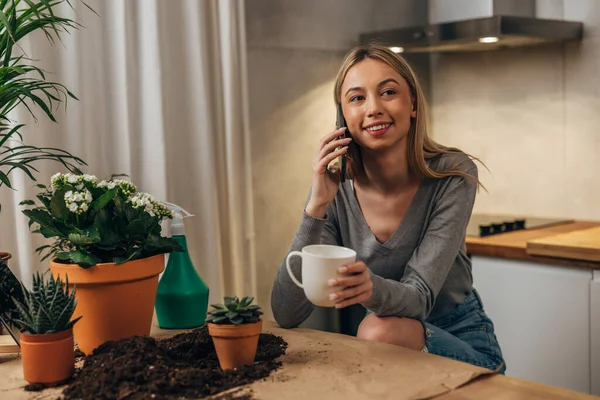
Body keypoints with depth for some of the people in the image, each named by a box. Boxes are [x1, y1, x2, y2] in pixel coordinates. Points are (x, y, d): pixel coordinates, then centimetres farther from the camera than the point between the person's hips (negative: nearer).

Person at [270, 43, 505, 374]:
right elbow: (286, 315, -18)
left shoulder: (453, 175, -17)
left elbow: (418, 297, -23)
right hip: (380, 347, 2)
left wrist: (372, 288, -47)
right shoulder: (335, 190, -12)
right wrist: (317, 206, -27)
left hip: (462, 342, -2)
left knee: (380, 330, -31)